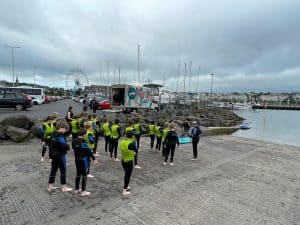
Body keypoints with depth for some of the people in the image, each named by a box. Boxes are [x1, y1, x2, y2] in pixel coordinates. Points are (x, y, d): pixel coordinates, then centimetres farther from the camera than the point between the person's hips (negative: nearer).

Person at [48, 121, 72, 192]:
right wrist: (68, 147, -9)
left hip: (54, 155, 9)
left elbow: (51, 144, 15)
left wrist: (53, 150, 15)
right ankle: (64, 187, 14)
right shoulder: (60, 135, -21)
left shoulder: (53, 134, 8)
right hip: (61, 155, -9)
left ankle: (50, 187, 25)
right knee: (63, 171, 4)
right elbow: (64, 145, -26)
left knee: (53, 170, 15)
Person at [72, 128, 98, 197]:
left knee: (78, 174, 18)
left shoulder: (74, 141, 2)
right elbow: (88, 151, -21)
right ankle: (83, 191, 7)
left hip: (77, 159, 8)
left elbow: (74, 149, 12)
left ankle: (76, 189, 29)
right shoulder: (83, 142, -21)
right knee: (84, 175, 2)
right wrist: (94, 159, -18)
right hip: (83, 160, -8)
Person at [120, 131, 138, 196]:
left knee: (126, 174, 25)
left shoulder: (122, 142, -2)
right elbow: (136, 151, -8)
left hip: (123, 160, 7)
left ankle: (126, 187, 41)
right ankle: (124, 191, 13)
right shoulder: (131, 143, -23)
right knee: (128, 175, 6)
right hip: (129, 161, -7)